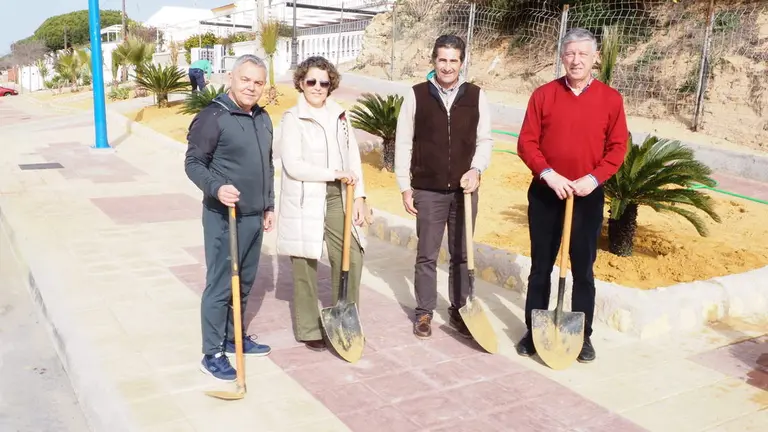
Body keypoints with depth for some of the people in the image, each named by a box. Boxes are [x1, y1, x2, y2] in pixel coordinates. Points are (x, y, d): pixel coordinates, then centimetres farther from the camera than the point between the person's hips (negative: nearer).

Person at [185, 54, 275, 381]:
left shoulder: (263, 118, 12)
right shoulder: (212, 116, -13)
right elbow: (193, 162, -13)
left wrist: (268, 206, 19)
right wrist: (216, 188, -29)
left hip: (254, 216, 8)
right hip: (223, 217, -8)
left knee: (245, 282, 16)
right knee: (220, 285, -1)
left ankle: (234, 337, 32)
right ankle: (212, 354, 10)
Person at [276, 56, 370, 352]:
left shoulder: (339, 115, 9)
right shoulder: (292, 118, -7)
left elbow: (352, 158, 9)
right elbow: (293, 165, -15)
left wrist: (359, 196, 2)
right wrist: (334, 174, -15)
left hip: (337, 197, 5)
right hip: (305, 201, -5)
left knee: (351, 258, 5)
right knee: (306, 265, 5)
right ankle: (308, 330, 19)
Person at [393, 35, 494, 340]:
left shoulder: (477, 96, 0)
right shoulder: (416, 95, -3)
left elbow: (485, 140, 6)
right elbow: (403, 144, -1)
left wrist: (476, 169, -12)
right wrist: (405, 187, -3)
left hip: (465, 190, 2)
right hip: (427, 191, -1)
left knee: (462, 255, 11)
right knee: (426, 255, 7)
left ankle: (459, 311, 26)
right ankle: (424, 312, 22)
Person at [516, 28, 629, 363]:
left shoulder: (611, 99, 0)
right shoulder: (543, 94, 0)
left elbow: (618, 147, 0)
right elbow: (526, 142, -3)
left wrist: (593, 178, -15)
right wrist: (548, 174, -17)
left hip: (588, 196, 0)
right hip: (545, 193, 1)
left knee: (584, 269, 7)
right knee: (540, 267, 10)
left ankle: (583, 336, 20)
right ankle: (533, 332, 22)